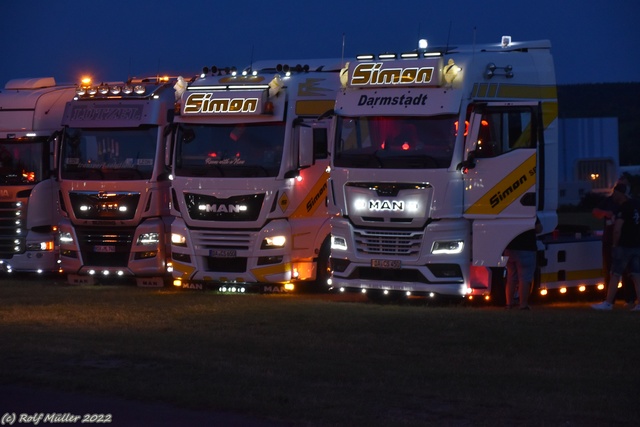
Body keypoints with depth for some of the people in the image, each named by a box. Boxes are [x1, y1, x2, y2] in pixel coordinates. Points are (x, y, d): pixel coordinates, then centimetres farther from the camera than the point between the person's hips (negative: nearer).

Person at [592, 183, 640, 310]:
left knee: (615, 274, -2)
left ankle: (608, 303, -1)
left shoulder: (623, 208, -16)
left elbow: (617, 229, -23)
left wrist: (615, 244, -10)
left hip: (624, 246, -8)